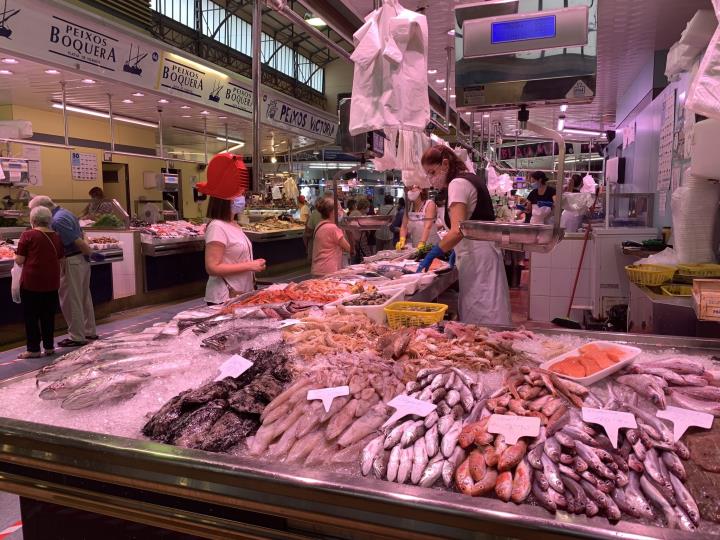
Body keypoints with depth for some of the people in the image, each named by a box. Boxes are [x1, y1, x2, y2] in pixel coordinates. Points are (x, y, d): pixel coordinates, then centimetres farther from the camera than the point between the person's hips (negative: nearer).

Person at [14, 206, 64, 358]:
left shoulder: (28, 235, -9)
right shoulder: (56, 237, 4)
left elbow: (19, 260, -8)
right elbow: (60, 259, 11)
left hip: (31, 282, -4)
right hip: (52, 283, 4)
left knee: (31, 316, 7)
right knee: (48, 315, 13)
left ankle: (33, 349, 11)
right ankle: (49, 347, 19)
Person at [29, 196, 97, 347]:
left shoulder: (57, 220, -18)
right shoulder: (66, 213, 13)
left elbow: (78, 241, -21)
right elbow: (81, 236, 16)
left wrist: (91, 254, -11)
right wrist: (89, 254, 12)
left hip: (71, 262, -10)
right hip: (81, 260, 10)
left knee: (70, 300, -1)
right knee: (84, 297, 16)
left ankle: (77, 337, 5)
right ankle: (89, 332, 25)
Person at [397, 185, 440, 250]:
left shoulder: (430, 204, -9)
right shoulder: (409, 207, 6)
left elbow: (427, 227, -21)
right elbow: (404, 227, 1)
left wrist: (422, 244, -33)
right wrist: (402, 241, -18)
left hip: (431, 246, -4)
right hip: (414, 248, 4)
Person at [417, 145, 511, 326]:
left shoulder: (458, 183, -12)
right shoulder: (470, 179, 18)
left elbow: (457, 231, -24)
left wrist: (431, 255, -17)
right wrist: (456, 250, 17)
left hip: (478, 257, -10)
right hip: (480, 253, 10)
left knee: (480, 317, -7)